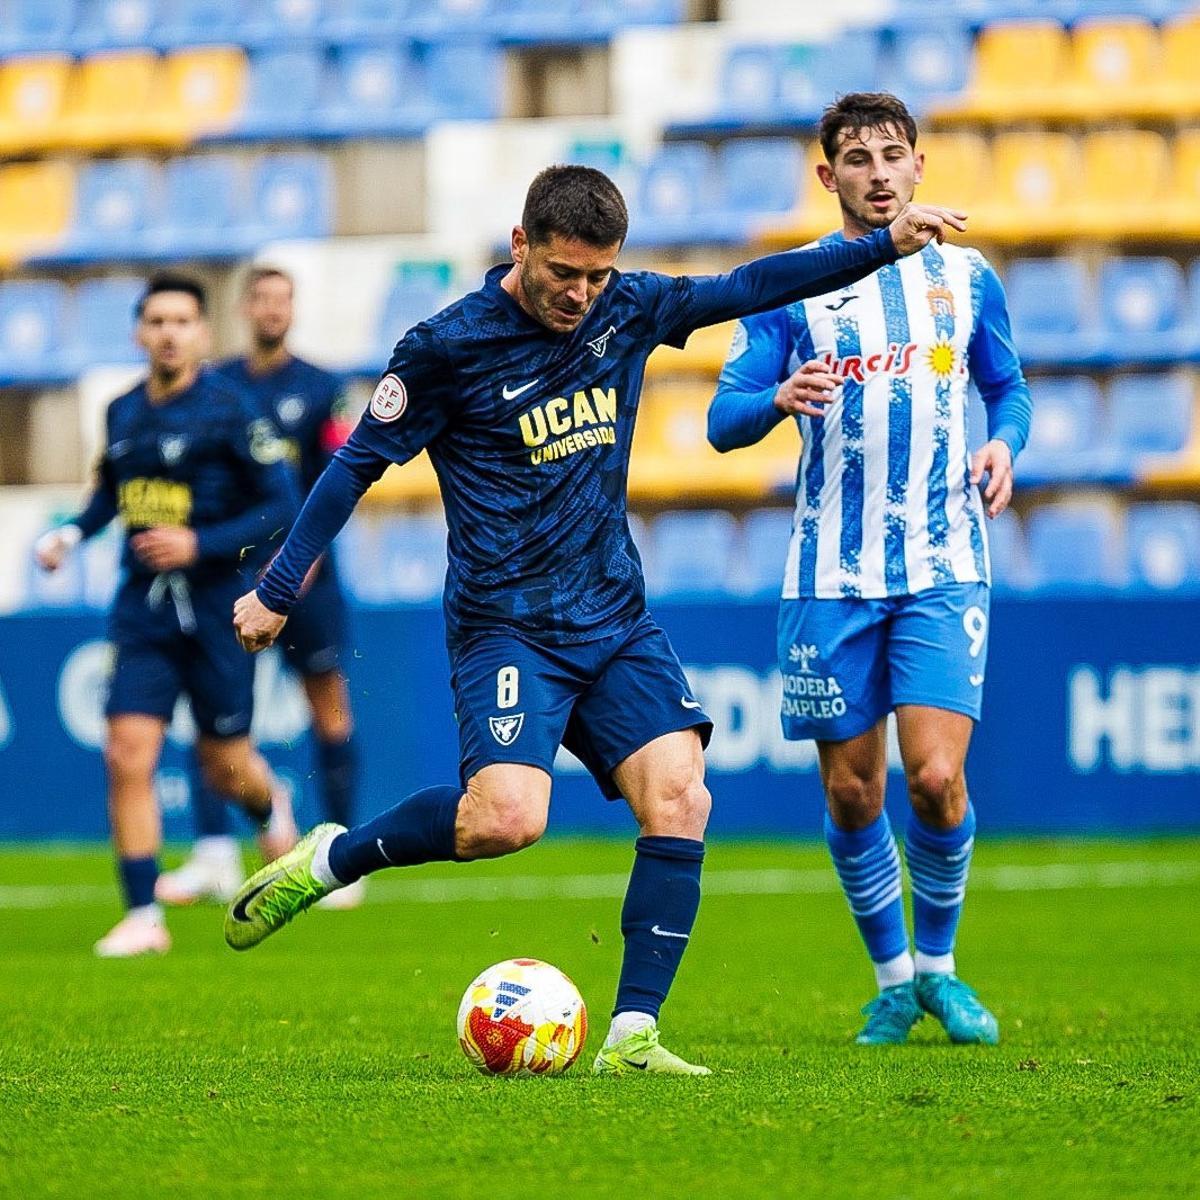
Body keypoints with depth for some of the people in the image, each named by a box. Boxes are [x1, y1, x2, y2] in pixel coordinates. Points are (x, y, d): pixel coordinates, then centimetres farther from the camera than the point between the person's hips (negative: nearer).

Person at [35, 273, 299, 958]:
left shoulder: (229, 410, -11)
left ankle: (273, 807, 44)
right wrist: (72, 535, 6)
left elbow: (283, 507, -11)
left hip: (215, 609, -4)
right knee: (128, 754, -10)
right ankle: (143, 916, -5)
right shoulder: (123, 413, 5)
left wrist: (200, 544, -19)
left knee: (225, 765, 6)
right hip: (143, 611, 4)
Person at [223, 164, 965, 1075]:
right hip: (508, 627, -5)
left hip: (617, 621, 5)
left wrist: (887, 244, 9)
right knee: (505, 819, -25)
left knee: (680, 800, -13)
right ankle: (330, 859, 0)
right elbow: (359, 463, -1)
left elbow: (750, 287, 15)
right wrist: (276, 590, 1)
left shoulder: (626, 310, 6)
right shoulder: (449, 347, -8)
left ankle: (631, 1036, -10)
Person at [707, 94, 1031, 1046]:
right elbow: (724, 419, -1)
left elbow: (1007, 387, 20)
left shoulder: (965, 277, 9)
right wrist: (779, 400, -24)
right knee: (853, 794, 4)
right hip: (831, 573, 0)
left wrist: (1006, 441, -3)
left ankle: (939, 967, 9)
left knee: (935, 777, -13)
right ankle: (892, 981, 22)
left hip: (944, 568, 0)